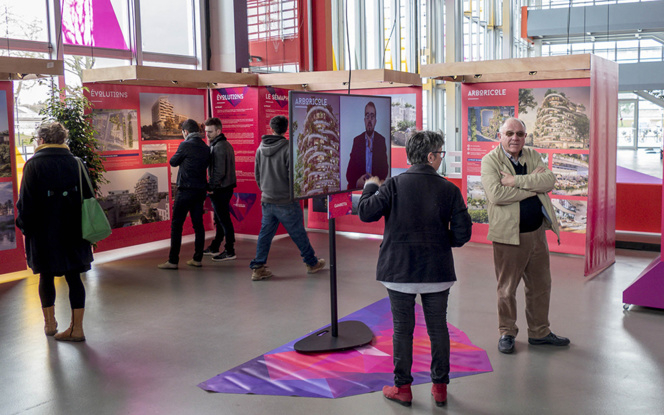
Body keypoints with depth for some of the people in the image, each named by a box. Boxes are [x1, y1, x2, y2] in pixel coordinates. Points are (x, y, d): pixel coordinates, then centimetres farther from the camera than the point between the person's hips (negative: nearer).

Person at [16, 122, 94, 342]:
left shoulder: (34, 164, -6)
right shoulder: (75, 162, 3)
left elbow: (26, 202, -7)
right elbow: (87, 196, 5)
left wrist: (24, 228, 2)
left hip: (45, 232, -2)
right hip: (73, 231, 2)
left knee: (46, 276, 14)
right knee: (73, 277, 5)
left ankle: (50, 323, 28)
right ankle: (76, 328, 7)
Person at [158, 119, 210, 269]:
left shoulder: (185, 145, -10)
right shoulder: (206, 147, 8)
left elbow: (173, 162, 1)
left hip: (185, 191, -6)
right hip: (200, 191, 6)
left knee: (176, 225, -1)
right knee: (198, 225, 10)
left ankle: (173, 261, -1)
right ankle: (197, 259, 14)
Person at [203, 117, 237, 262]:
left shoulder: (218, 147, -17)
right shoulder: (226, 144, 14)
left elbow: (219, 171, -24)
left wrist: (211, 186, -15)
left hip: (220, 189, -10)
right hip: (227, 187, 10)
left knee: (224, 220, -4)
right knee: (220, 219, 18)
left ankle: (230, 252, 3)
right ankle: (214, 248, 29)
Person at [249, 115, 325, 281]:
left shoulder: (261, 148, 4)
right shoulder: (288, 148, -15)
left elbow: (257, 174, 13)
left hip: (267, 201, 5)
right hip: (286, 201, -5)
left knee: (265, 233, 10)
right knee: (298, 233, 8)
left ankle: (257, 268, 9)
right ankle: (312, 263, 23)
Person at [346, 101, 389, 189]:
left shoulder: (382, 141, 7)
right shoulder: (356, 141, 8)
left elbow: (385, 169, 4)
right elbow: (349, 171, 5)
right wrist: (357, 182, -15)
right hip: (358, 188, 0)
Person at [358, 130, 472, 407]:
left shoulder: (394, 185, -9)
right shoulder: (449, 190, -5)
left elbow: (366, 213, -9)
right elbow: (462, 233, -7)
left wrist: (370, 186, 9)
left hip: (399, 270, -1)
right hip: (437, 271, 1)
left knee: (402, 329, 10)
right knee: (438, 328, 14)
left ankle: (402, 387, 20)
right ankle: (440, 387, 24)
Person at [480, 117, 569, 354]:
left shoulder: (533, 156, 8)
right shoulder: (490, 160, -7)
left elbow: (550, 180, -9)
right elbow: (496, 194, -23)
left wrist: (516, 180, -20)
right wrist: (533, 185, -17)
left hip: (537, 232, 5)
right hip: (508, 235, -5)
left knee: (541, 286, 16)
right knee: (507, 289, 6)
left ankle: (539, 332, 32)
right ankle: (506, 333, 24)